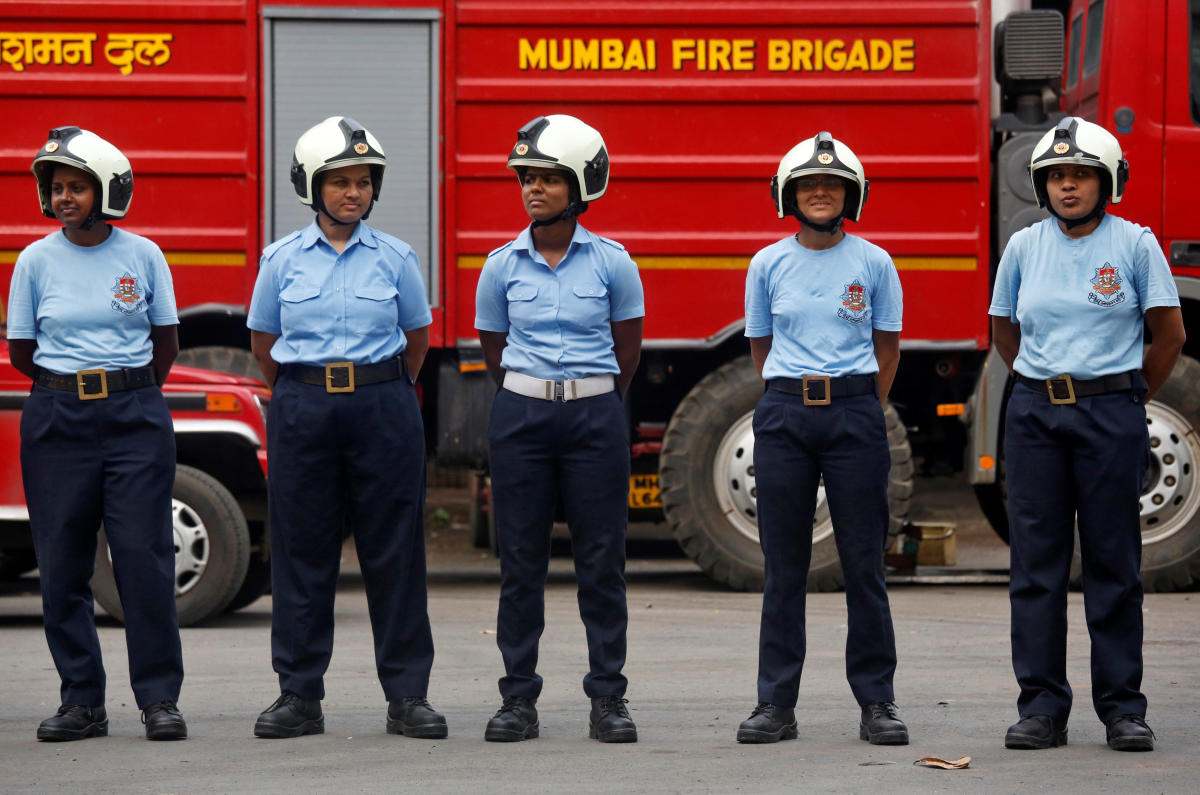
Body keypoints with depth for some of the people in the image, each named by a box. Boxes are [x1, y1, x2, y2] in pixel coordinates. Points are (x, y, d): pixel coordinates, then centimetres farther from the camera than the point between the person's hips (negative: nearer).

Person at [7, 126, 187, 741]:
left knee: (144, 555, -6)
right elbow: (21, 352, 9)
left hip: (135, 418, -1)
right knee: (63, 563, 0)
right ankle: (82, 703, 6)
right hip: (58, 422, 1)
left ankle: (159, 698, -1)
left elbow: (165, 342, 12)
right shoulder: (36, 261, 2)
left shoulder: (142, 256, 2)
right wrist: (74, 386, 12)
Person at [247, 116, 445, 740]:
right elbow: (264, 343, 14)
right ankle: (300, 695, 7)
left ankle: (407, 695, 3)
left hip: (383, 408, 0)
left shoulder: (395, 258, 4)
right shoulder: (283, 260, 4)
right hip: (302, 412, 0)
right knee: (302, 551, 1)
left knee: (394, 550, -1)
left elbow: (416, 340, 14)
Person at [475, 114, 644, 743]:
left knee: (601, 559, 0)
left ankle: (608, 697, 5)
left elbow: (628, 347, 10)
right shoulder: (503, 267, 3)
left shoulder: (610, 263, -1)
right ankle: (519, 698, 7)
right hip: (520, 417, 1)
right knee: (521, 559, 2)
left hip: (595, 416, -1)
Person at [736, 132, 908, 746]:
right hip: (784, 416, 1)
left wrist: (859, 410, 9)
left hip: (854, 412, -1)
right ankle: (776, 704, 4)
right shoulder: (769, 265, 7)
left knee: (864, 562, -1)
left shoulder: (873, 264, 4)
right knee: (784, 567, 2)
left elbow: (887, 349, 11)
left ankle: (876, 702, 4)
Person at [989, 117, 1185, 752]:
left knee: (1113, 561, 0)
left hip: (1111, 413, -2)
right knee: (1036, 561, 0)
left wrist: (1130, 396, 9)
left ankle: (1122, 706, 5)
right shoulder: (1024, 248, 6)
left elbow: (1169, 334, 5)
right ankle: (1042, 707, 4)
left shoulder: (1135, 244, -1)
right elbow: (1004, 330, 19)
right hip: (1035, 414, 2)